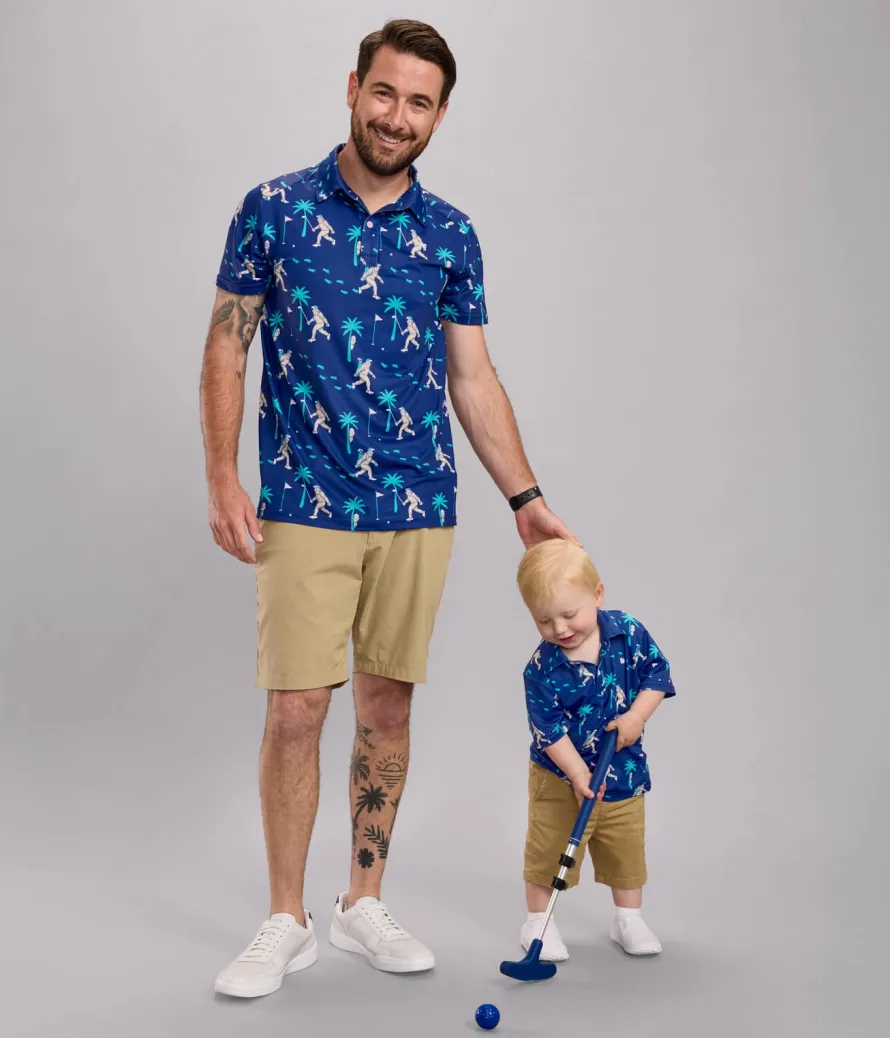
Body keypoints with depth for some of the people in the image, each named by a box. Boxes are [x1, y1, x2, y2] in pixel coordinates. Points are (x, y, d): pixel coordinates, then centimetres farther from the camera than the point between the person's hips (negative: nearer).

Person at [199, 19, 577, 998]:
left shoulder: (451, 234, 7)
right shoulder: (274, 208, 1)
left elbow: (473, 378, 10)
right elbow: (226, 348, 1)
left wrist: (526, 497, 5)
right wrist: (222, 477, -9)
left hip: (418, 512, 3)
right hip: (304, 510, -2)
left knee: (387, 707, 9)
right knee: (295, 712, -2)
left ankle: (362, 903, 25)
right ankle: (285, 922, 14)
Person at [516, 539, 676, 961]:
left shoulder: (629, 633, -14)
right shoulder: (542, 669, -21)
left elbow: (657, 673, -5)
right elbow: (549, 729, -21)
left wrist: (636, 717, -19)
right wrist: (578, 774, -28)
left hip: (623, 769, 3)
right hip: (561, 776, -3)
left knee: (626, 847, 15)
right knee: (550, 848, 5)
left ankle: (628, 919, 33)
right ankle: (538, 920, 22)